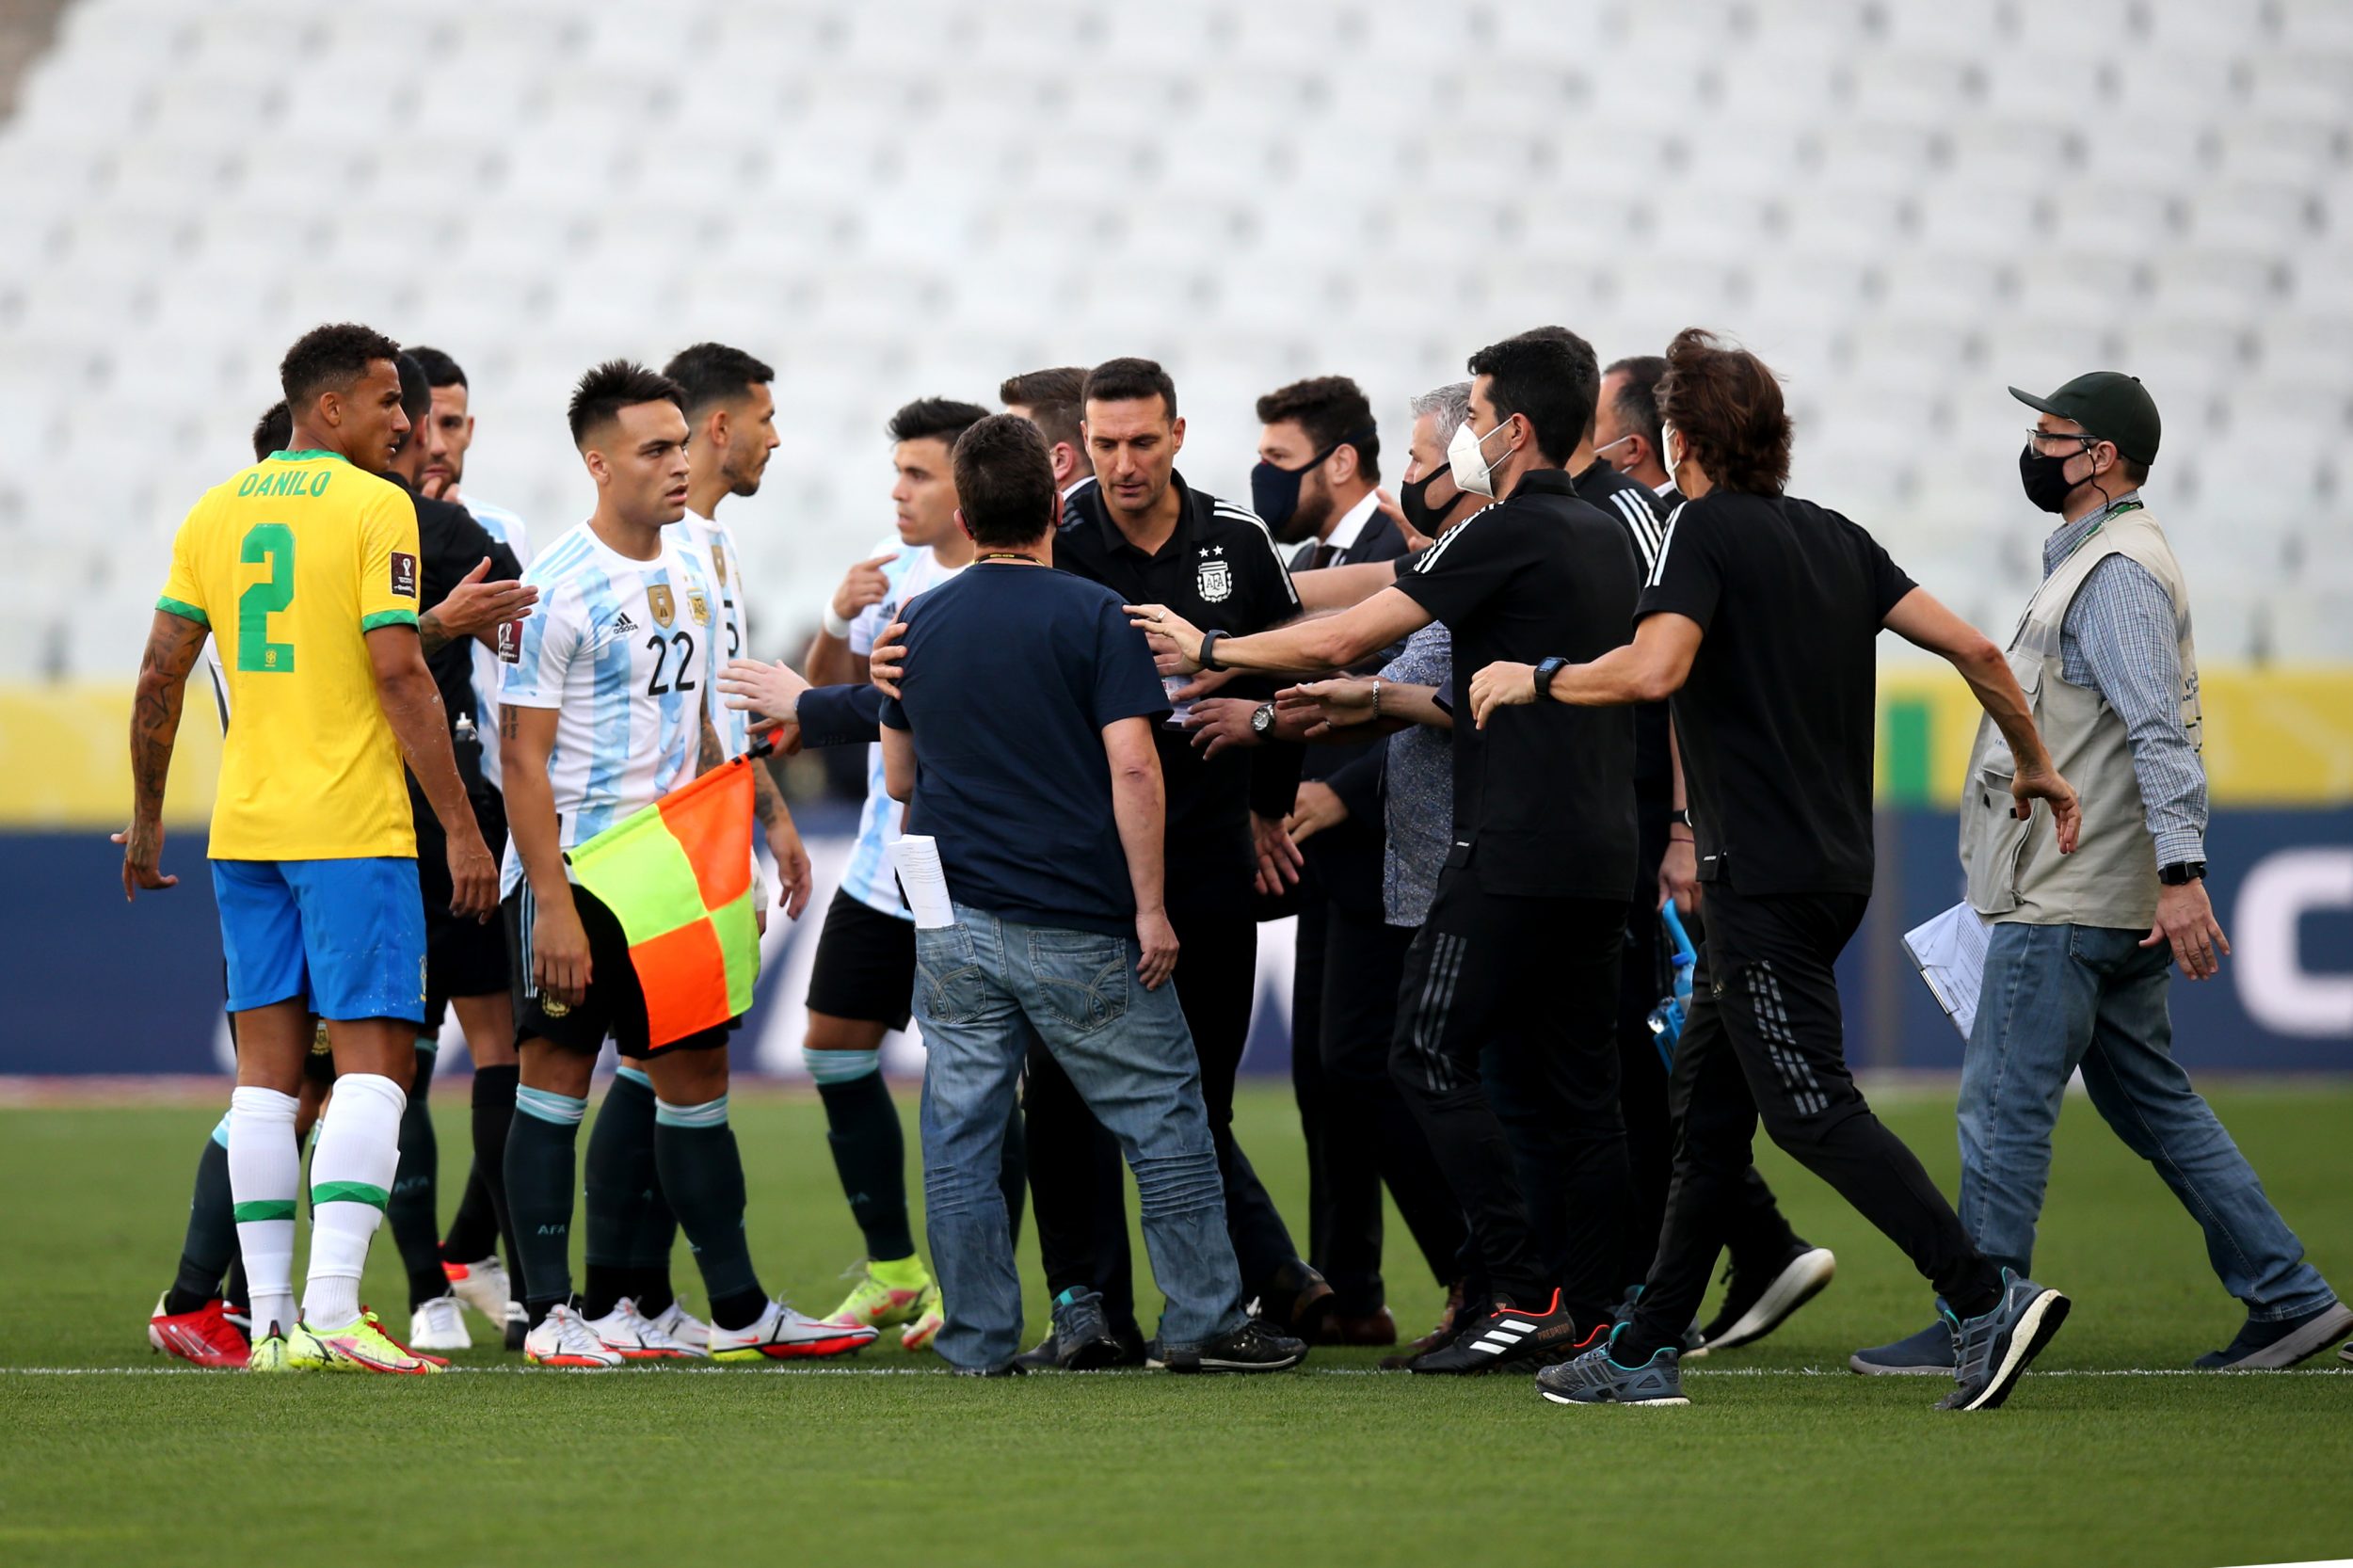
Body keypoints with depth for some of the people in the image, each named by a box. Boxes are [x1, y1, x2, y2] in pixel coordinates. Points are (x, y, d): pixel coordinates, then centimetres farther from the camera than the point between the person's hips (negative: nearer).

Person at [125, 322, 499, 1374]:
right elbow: (398, 673, -14)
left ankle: (271, 1321, 5)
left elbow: (160, 673, 10)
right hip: (353, 830, -6)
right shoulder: (375, 508, -7)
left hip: (243, 831, 6)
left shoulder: (216, 511, 11)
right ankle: (331, 1313, -17)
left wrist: (146, 821, 19)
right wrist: (461, 828, -11)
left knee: (266, 1068, 8)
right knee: (374, 1061, -5)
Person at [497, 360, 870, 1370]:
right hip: (570, 869, -7)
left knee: (695, 1074, 8)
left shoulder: (690, 576, 11)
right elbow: (523, 754, -15)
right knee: (556, 1076, -2)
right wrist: (552, 901, -20)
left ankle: (738, 1310, 12)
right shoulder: (558, 587, -13)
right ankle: (549, 1314, 2)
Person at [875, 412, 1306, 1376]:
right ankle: (1201, 1323, 9)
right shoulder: (1093, 618, -7)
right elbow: (1132, 769, -15)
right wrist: (1151, 907, -11)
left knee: (960, 1135, 5)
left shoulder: (918, 626, 8)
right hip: (1077, 928, -4)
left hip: (953, 924, 4)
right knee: (1164, 1118, 7)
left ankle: (978, 1341, 5)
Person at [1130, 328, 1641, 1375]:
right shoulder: (1606, 540, 15)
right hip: (1599, 856, 9)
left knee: (1431, 1057, -4)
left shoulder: (1509, 536, -11)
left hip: (1511, 855, -9)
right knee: (1575, 1085, 9)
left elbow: (1344, 637, -11)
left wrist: (1209, 650, 1)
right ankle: (1588, 1317, 6)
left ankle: (1526, 1296, -9)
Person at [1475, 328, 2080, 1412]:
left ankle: (1988, 1300, -18)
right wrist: (2036, 765, 23)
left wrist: (1533, 678, -10)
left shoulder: (1705, 529, -9)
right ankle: (1645, 1352, 17)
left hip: (1764, 877, -9)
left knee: (1810, 1108, -9)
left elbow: (1654, 669, -25)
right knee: (1709, 1103, 13)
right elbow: (1972, 649, 10)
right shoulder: (1836, 539, 13)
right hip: (1833, 867, 9)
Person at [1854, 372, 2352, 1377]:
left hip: (2069, 912, -11)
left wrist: (2181, 872, -34)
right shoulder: (2091, 559, 18)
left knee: (2003, 1105, -5)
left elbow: (2161, 730, -26)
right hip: (2109, 904, 11)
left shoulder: (2118, 571, -15)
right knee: (2151, 1102, 13)